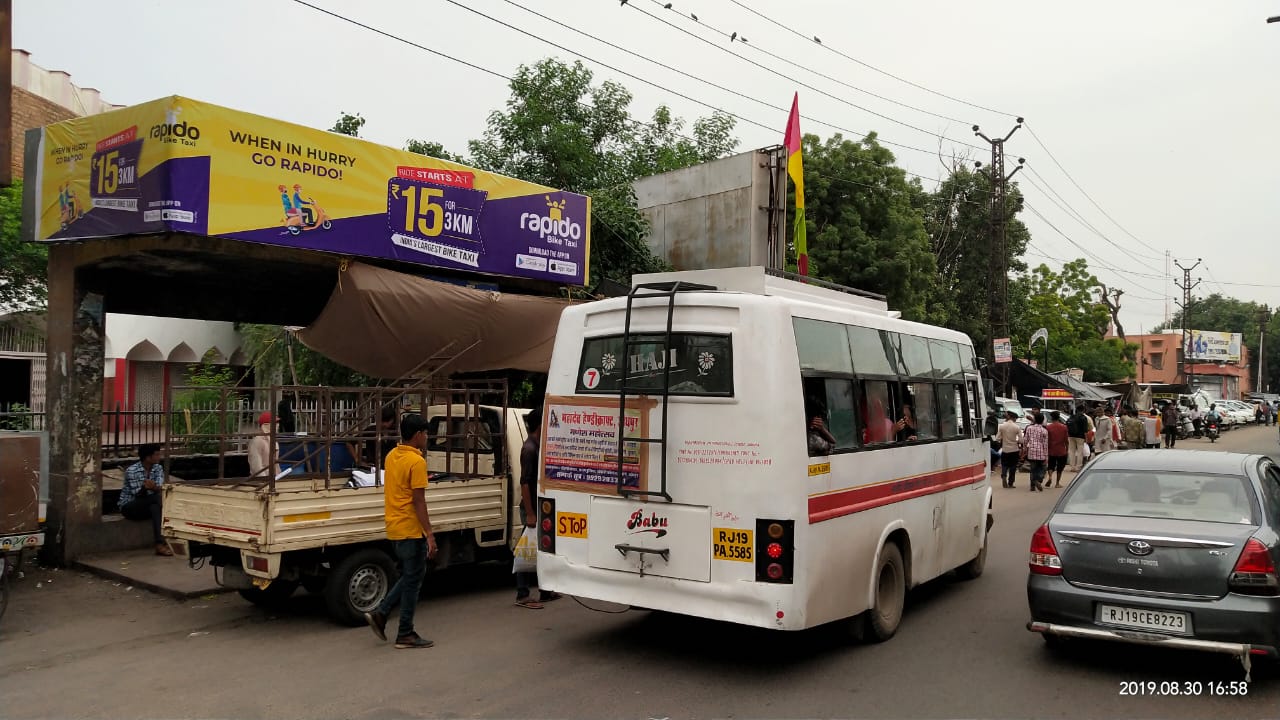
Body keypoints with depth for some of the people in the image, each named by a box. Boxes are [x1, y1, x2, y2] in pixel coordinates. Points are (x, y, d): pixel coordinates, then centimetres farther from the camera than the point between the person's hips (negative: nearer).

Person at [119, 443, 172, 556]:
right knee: (157, 498, -30)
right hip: (129, 506, -5)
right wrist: (145, 488, -40)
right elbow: (137, 494, -19)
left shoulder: (158, 468, 0)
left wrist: (154, 487, -37)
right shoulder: (131, 471, -15)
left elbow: (160, 489, -14)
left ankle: (160, 543, -38)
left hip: (148, 506, 5)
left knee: (155, 507, -31)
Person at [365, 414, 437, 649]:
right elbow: (419, 501, -20)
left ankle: (380, 612, 13)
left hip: (394, 528, 8)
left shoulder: (392, 456, 8)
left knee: (408, 576, 21)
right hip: (411, 530, -8)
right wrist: (429, 535, -18)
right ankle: (405, 635, 9)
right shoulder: (417, 462, -18)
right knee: (413, 581, 2)